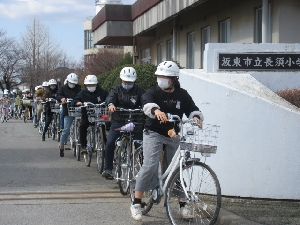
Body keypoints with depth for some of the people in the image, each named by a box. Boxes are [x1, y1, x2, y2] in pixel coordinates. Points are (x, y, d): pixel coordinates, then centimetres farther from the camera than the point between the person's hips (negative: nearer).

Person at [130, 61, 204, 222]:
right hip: (154, 134, -3)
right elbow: (147, 104, -29)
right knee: (150, 166, -18)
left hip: (173, 136, 3)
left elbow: (192, 109, -5)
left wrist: (196, 117, -29)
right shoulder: (153, 92, -9)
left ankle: (182, 206, 18)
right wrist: (156, 110, -52)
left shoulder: (182, 95, 1)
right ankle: (136, 204, -13)